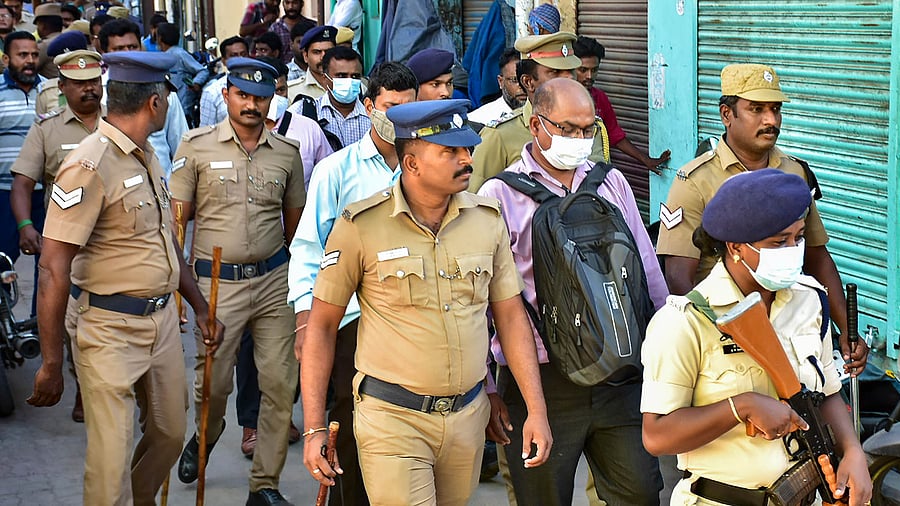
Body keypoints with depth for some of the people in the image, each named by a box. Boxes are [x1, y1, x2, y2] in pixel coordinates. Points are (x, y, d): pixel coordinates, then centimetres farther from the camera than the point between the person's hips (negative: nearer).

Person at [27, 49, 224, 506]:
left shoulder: (147, 158, 10)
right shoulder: (89, 166, -18)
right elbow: (54, 271, -19)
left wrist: (200, 308, 22)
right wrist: (51, 364, -19)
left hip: (162, 320, 8)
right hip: (110, 330, -8)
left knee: (169, 435, 17)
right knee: (111, 462, -4)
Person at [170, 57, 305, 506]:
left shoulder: (287, 153, 6)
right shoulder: (197, 146, -1)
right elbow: (176, 217, 1)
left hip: (273, 279, 2)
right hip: (217, 281, -2)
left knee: (280, 382, -1)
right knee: (213, 380, 3)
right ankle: (207, 435, 40)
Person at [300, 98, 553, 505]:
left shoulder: (488, 219, 3)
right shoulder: (360, 226, -9)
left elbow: (511, 317, 9)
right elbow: (322, 326, -3)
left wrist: (536, 410, 2)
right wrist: (314, 429, -5)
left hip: (468, 417, 4)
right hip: (392, 418, -4)